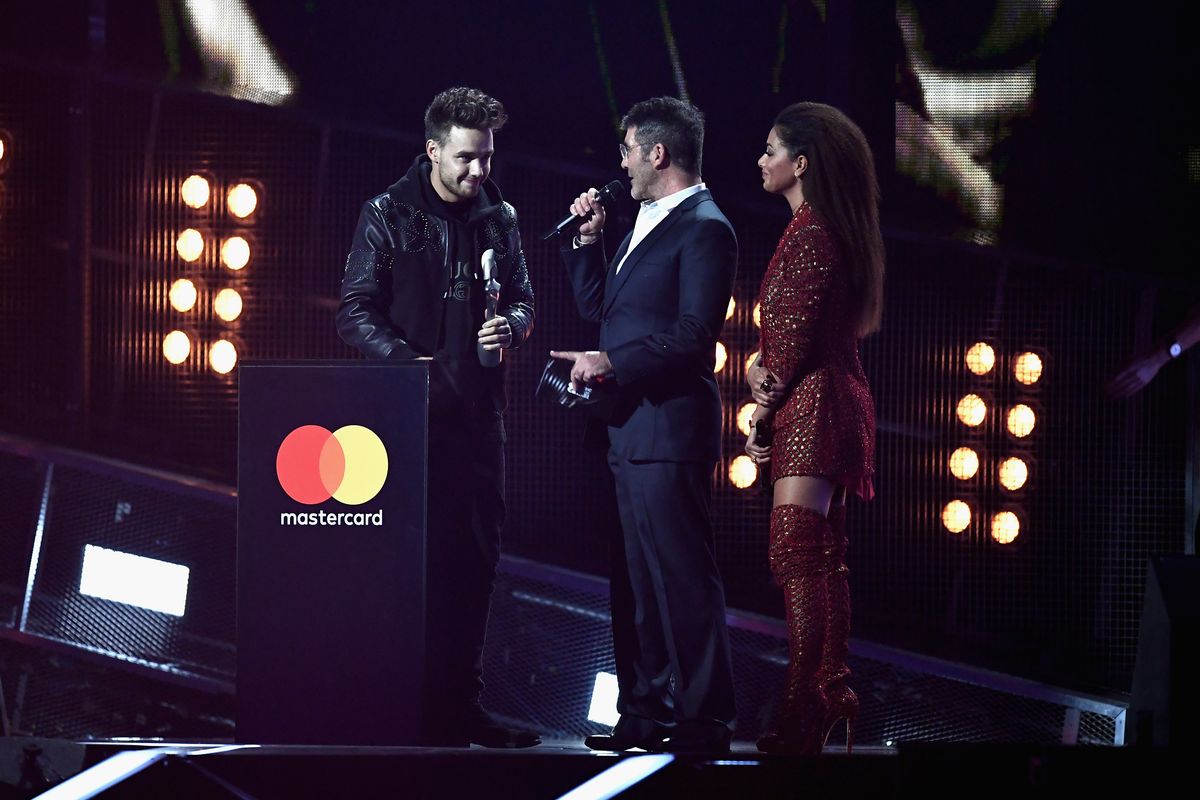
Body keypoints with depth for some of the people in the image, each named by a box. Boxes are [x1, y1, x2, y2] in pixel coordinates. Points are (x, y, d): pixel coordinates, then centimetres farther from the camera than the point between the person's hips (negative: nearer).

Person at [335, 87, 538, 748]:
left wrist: (511, 325, -7)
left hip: (477, 412, 5)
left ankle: (458, 702, 13)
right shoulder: (387, 216, -2)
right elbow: (356, 314, -3)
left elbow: (523, 299, 17)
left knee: (475, 555, 6)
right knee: (414, 554, -5)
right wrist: (409, 359, -18)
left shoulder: (499, 218, 11)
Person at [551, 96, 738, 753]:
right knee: (636, 578, 13)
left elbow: (694, 334, -19)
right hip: (630, 429, 10)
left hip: (669, 430, -10)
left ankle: (704, 719, -4)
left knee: (681, 576, -7)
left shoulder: (704, 229, -11)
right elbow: (598, 306, 25)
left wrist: (612, 363, -21)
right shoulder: (646, 223, 20)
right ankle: (646, 712, 19)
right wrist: (586, 239, 13)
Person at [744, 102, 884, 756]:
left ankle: (801, 717, -17)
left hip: (811, 406, -11)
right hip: (832, 401, 11)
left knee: (797, 556, -14)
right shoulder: (831, 231, 17)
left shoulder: (809, 235, -15)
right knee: (822, 557, 15)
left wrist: (763, 416, -8)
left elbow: (795, 339, -17)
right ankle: (831, 689, 21)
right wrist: (760, 369, -2)